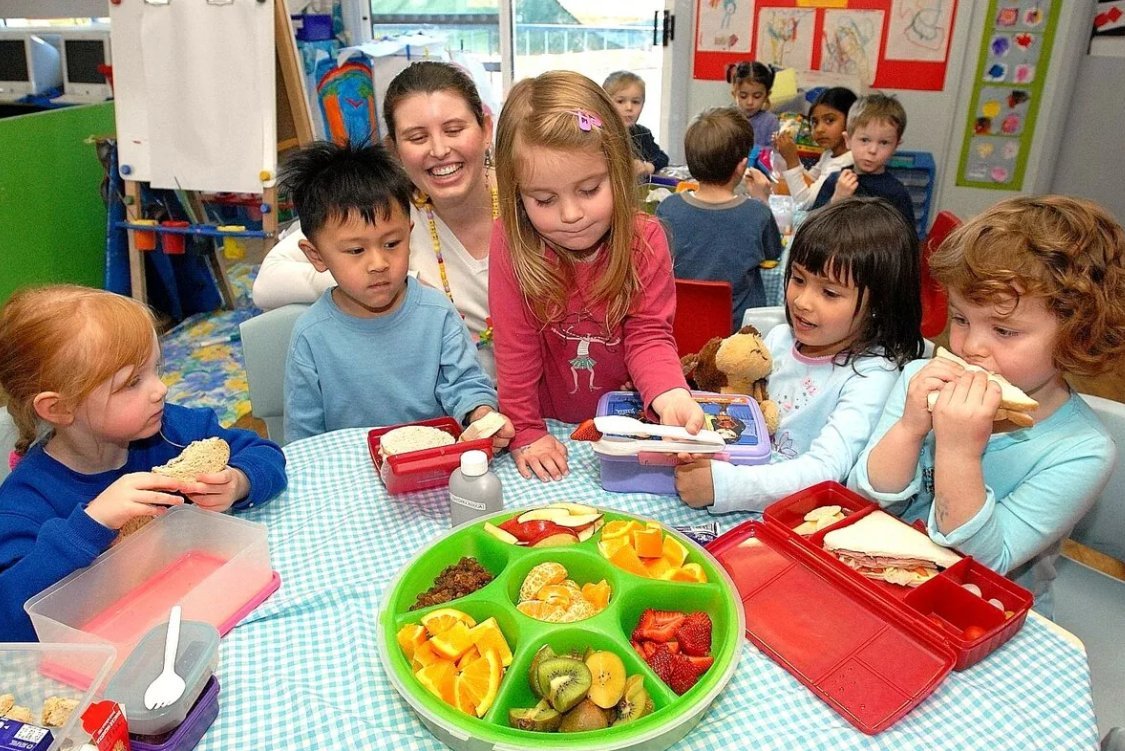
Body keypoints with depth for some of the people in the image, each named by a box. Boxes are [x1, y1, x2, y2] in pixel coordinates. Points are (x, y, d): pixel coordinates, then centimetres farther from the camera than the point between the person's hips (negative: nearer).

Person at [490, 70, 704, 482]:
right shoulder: (511, 243, -14)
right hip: (554, 430, -1)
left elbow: (649, 335, -9)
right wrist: (525, 433, -10)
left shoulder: (645, 240, -10)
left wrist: (670, 395, -27)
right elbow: (515, 345, -10)